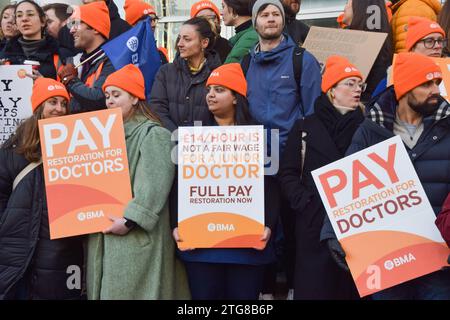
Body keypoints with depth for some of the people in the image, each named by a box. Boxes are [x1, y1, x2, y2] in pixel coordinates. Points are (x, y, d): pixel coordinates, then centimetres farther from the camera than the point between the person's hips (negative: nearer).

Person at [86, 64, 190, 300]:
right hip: (102, 234, 8)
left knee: (133, 291, -2)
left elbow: (154, 185, -19)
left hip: (137, 238, -8)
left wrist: (130, 220, -23)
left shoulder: (153, 133, -7)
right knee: (106, 290, 13)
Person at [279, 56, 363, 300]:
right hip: (315, 224, -1)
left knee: (352, 288, 8)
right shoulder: (305, 128, 8)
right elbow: (288, 173, 2)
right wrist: (304, 202, -11)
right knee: (313, 288, 3)